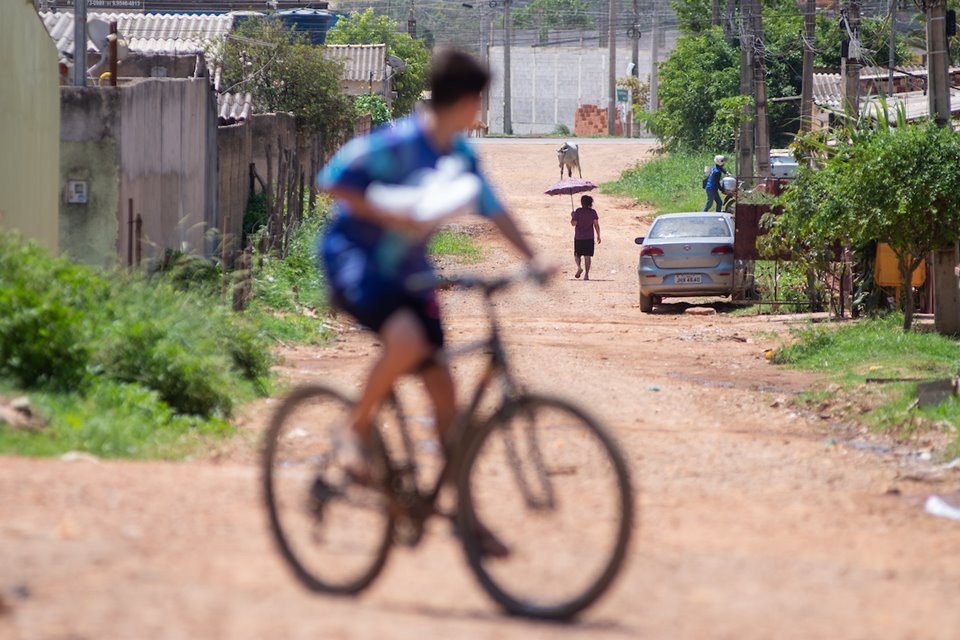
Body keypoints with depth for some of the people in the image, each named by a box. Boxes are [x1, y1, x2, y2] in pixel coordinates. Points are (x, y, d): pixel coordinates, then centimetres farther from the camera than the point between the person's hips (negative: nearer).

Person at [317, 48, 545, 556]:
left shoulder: (460, 155, 3)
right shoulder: (398, 145, -20)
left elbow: (492, 208, 8)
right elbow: (332, 181, -19)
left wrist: (531, 259, -3)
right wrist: (389, 217, -25)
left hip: (405, 269, 7)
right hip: (353, 258, -7)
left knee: (441, 383, 0)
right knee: (406, 339, -36)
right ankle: (355, 432, -12)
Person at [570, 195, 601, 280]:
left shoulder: (578, 212, -8)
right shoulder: (593, 212, -2)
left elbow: (573, 223, -12)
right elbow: (596, 224, -3)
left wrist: (572, 216, 7)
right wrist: (598, 236, 4)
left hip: (579, 237, -2)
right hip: (589, 238, 2)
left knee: (577, 254, 11)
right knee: (587, 256, 6)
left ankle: (579, 267, -16)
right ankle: (586, 274, 1)